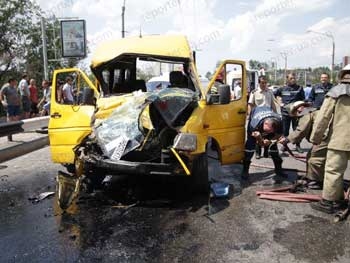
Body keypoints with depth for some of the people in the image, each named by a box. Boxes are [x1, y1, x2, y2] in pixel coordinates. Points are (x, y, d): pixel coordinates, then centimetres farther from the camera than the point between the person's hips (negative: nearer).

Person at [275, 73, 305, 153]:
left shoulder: (299, 88, 3)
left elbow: (303, 100, 4)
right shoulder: (282, 89, 5)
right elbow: (276, 95, 20)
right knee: (285, 130, 6)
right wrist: (280, 101, 8)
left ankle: (297, 146, 14)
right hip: (285, 112, 1)